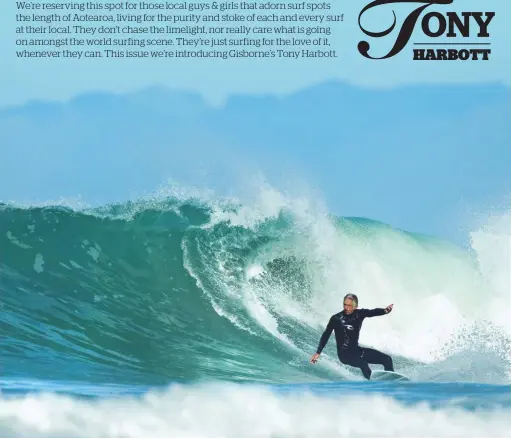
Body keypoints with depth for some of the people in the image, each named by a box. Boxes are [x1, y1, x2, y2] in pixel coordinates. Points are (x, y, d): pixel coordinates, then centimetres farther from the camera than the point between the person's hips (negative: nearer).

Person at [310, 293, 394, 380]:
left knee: (387, 359, -1)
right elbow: (326, 335, -3)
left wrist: (385, 311, -37)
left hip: (357, 350, 5)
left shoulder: (359, 314, 0)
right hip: (344, 353, -5)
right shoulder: (336, 318, -10)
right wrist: (318, 352, -6)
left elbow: (373, 312, -15)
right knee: (363, 364, -36)